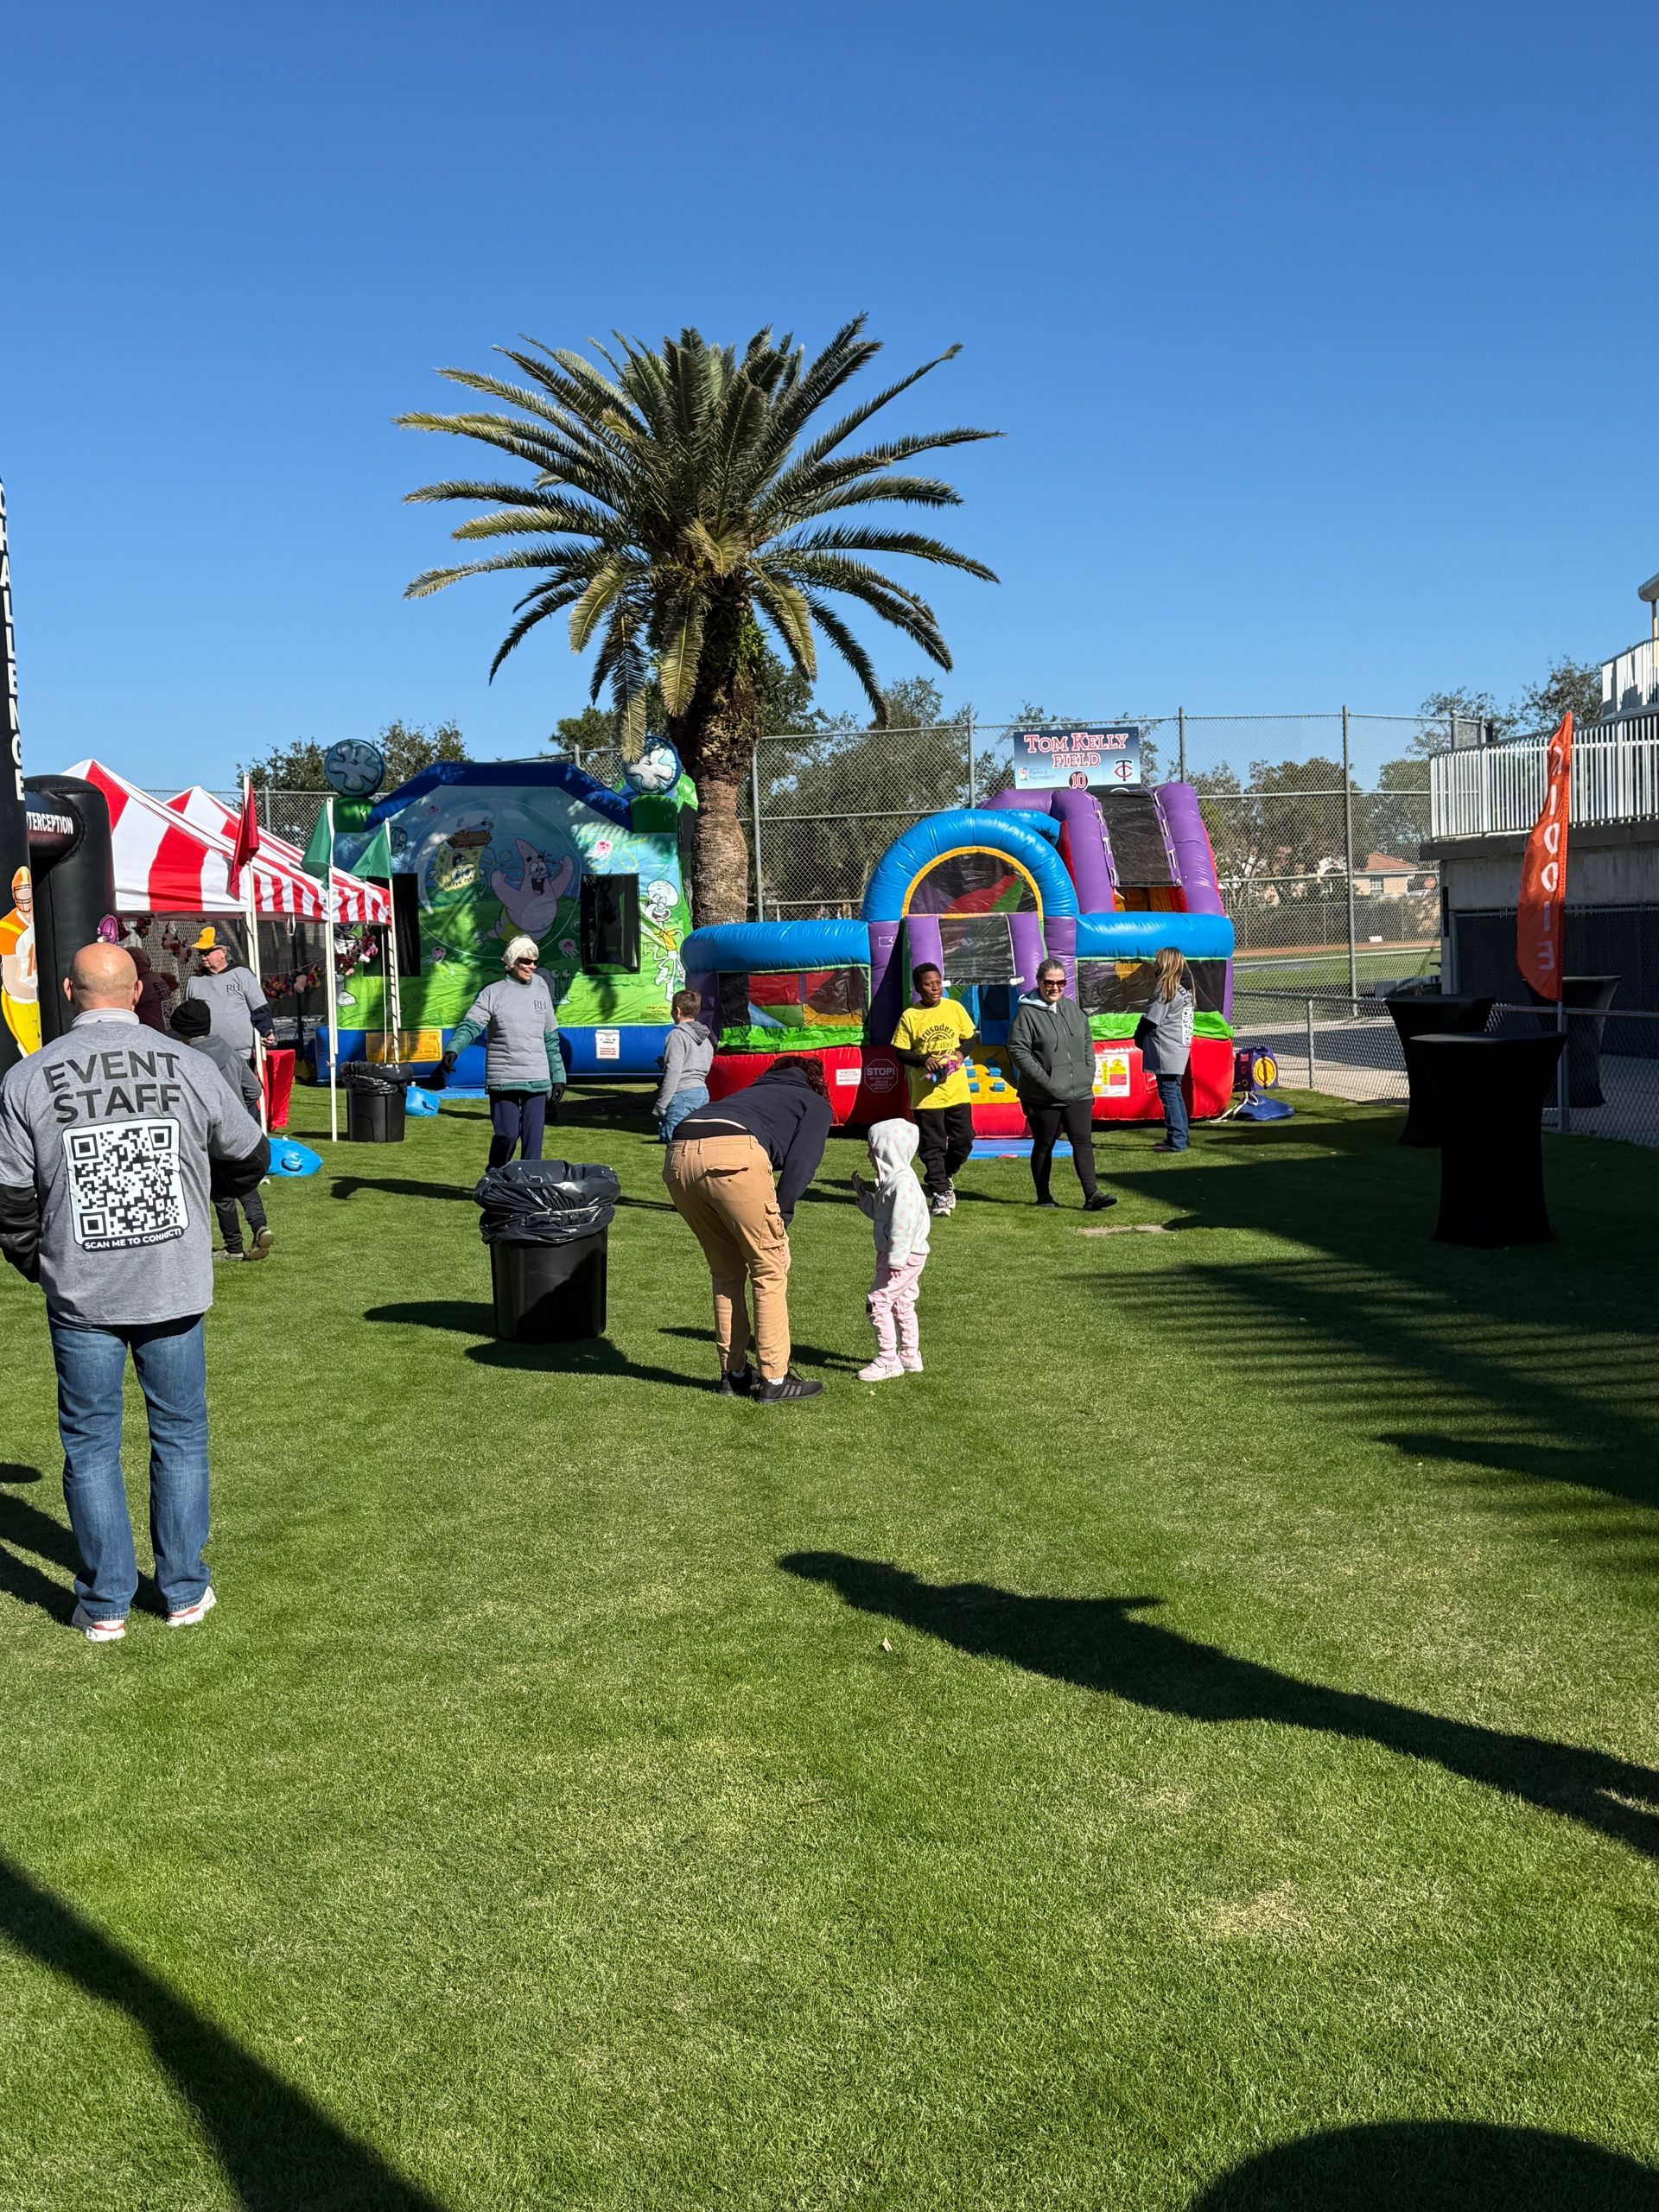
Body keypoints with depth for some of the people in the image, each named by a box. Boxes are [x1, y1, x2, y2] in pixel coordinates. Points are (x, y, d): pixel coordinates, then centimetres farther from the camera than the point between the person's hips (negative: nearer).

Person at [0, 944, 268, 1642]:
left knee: (90, 1443, 11)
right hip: (174, 1289, 1)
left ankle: (105, 1603, 16)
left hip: (80, 1296, 0)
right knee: (180, 1436, 13)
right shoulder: (190, 1068, -4)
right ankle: (184, 1591, 20)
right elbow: (249, 1160, 8)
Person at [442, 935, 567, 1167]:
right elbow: (470, 1026, -11)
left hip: (537, 1080, 3)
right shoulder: (492, 993, 1)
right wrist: (453, 1050, -30)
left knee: (533, 1138, 1)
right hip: (503, 1078, -3)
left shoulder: (540, 988, 13)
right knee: (507, 1135, -5)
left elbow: (551, 1039, 17)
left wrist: (558, 1077, 16)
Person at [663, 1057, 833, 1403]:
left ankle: (734, 1373, 26)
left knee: (727, 1272, 21)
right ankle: (774, 1379, 10)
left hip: (678, 1157, 6)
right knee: (769, 1271, 8)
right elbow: (799, 1164, 6)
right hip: (733, 1157, -6)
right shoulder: (817, 1105, 25)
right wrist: (780, 1221, 5)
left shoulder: (755, 1090, 41)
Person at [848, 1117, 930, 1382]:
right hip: (905, 1257, 11)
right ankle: (910, 1357, 27)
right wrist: (863, 1193, 10)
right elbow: (879, 1213, 22)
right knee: (902, 1305, 18)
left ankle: (888, 1360, -7)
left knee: (879, 1301, -11)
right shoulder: (891, 1179, 13)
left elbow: (903, 1223, -25)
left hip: (905, 1255, -11)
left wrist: (895, 1260, -26)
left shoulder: (902, 1182, -21)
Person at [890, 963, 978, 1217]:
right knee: (933, 1146, 2)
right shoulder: (910, 1016, -5)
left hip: (957, 1090, 3)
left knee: (964, 1140, 5)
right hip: (926, 1093, -3)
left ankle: (942, 1175, 30)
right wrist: (924, 1060, -17)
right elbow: (900, 1052, -1)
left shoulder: (954, 1008, 2)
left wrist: (960, 1053, -7)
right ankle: (940, 1192, 12)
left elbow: (970, 1036, 13)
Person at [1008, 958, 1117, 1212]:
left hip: (1079, 1092, 4)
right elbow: (1017, 1050, -13)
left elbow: (1087, 1043, 19)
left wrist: (1089, 1073, 7)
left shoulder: (1073, 1009, 11)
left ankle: (1092, 1195, -7)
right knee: (1044, 1145, 8)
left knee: (1083, 1141, -4)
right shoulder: (1027, 1012, -8)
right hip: (1043, 1095, -4)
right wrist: (1044, 1079, -16)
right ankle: (1043, 1197, 19)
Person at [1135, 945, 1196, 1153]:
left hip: (1166, 1052, -9)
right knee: (1176, 1093, 15)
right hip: (1180, 1049, 9)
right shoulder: (1184, 987, 12)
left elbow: (1150, 1020, -13)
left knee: (1168, 1094, -6)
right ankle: (1179, 1138, 19)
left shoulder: (1165, 989, -15)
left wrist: (1139, 1038, 4)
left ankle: (1176, 1141, -6)